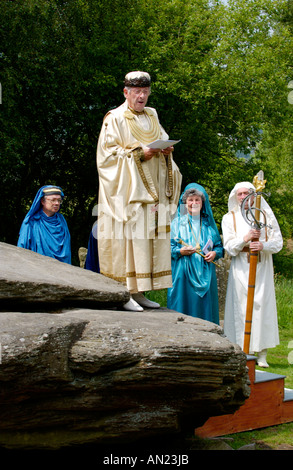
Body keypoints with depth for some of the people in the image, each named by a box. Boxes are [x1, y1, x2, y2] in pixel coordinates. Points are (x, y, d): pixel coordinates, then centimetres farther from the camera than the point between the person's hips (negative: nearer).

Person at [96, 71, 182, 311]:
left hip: (152, 190, 6)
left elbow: (163, 143, 24)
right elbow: (108, 153, -8)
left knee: (147, 236, 3)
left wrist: (166, 151, 0)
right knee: (127, 236, -11)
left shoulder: (152, 117, 18)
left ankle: (138, 292, 8)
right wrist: (139, 154, -18)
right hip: (127, 190, -6)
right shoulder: (115, 118, -2)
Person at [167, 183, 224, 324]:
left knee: (205, 308, 2)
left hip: (205, 274, 3)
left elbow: (219, 245, 16)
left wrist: (215, 253, -6)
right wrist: (180, 251, -17)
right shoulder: (177, 223, 5)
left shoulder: (208, 223, 14)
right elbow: (168, 247, 1)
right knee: (184, 306, -5)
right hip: (184, 274, -3)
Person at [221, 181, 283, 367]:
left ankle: (262, 355, 0)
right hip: (241, 268, 0)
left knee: (263, 305, -5)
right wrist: (245, 238, -17)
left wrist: (263, 245, -16)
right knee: (241, 306, -5)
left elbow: (278, 242, 4)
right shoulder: (229, 218, 9)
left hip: (262, 266, 0)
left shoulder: (265, 215, 9)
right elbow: (229, 246, 0)